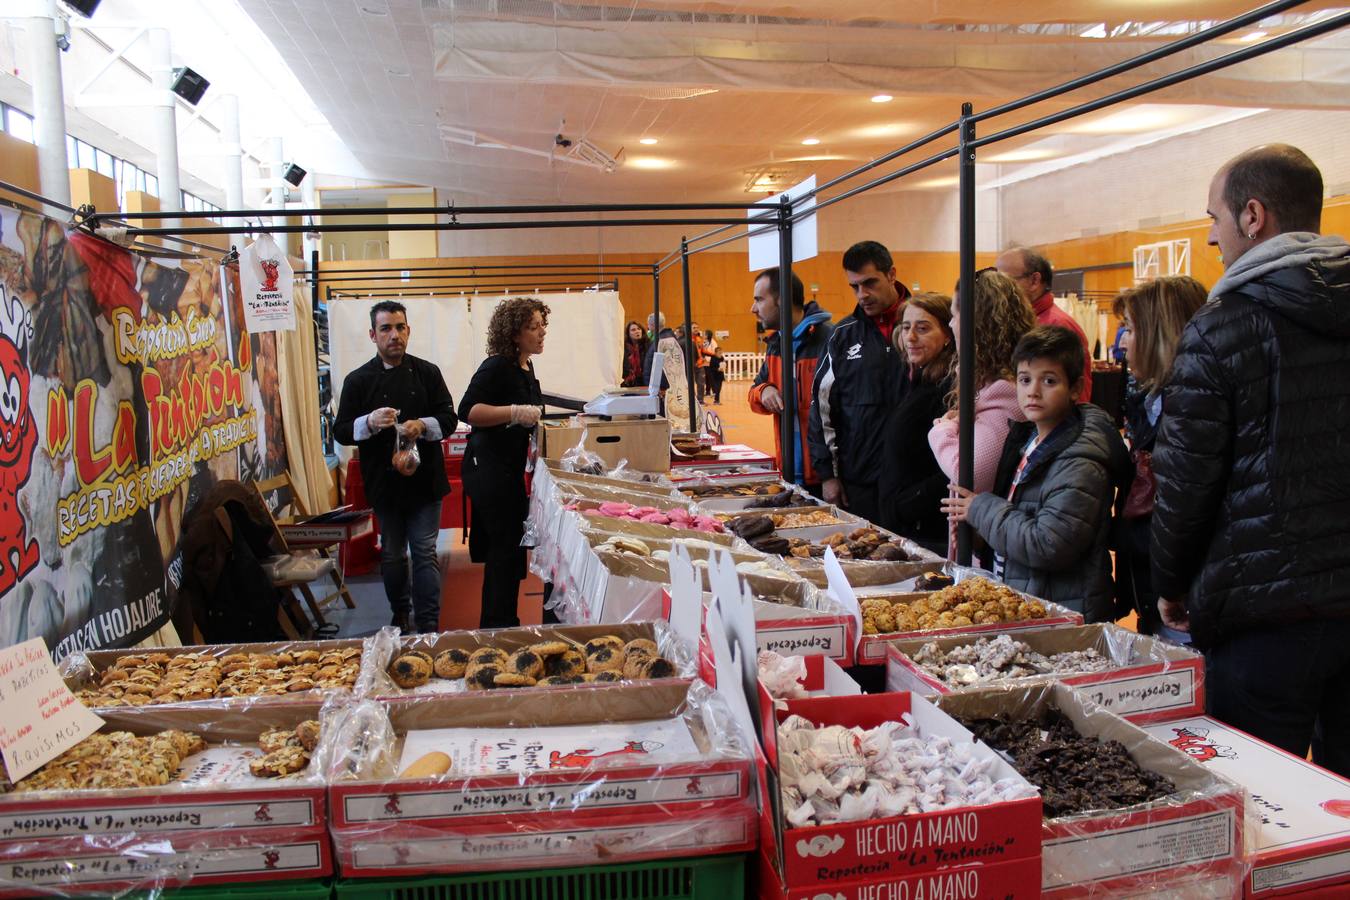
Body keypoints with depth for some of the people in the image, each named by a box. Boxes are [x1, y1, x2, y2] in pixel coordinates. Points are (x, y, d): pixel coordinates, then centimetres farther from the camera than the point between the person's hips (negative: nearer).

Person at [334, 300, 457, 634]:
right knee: (392, 555, 13)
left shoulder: (427, 372, 3)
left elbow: (449, 418, 2)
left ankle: (429, 626, 6)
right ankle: (401, 616, 32)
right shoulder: (358, 380, 1)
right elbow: (341, 432, -1)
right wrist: (370, 422, -21)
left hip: (424, 480, 0)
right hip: (384, 482, 1)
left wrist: (423, 426, -18)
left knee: (425, 553, 1)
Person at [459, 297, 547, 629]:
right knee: (506, 546, -8)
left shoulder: (525, 367, 13)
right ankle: (498, 626, 1)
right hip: (488, 468, -10)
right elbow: (467, 411, -25)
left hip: (510, 467, 10)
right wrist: (515, 413, -31)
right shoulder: (496, 367, -16)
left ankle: (497, 623, 26)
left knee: (505, 547, 15)